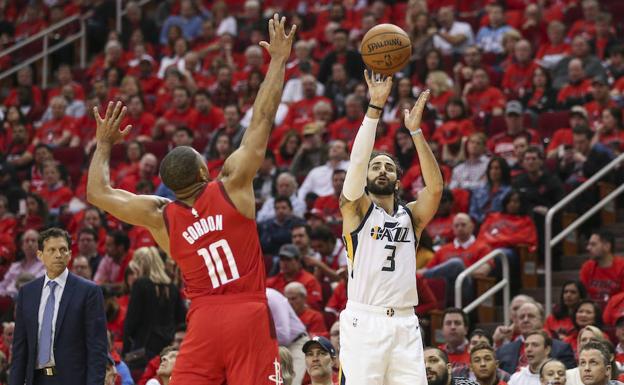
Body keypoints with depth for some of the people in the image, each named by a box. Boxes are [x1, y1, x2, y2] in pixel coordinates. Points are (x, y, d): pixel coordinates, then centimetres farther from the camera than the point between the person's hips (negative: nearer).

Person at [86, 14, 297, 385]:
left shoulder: (160, 217, 5)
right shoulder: (232, 186, -2)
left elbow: (98, 192, 16)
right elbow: (263, 119, 1)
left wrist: (104, 145, 31)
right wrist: (279, 60, 9)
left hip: (203, 320, 2)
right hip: (249, 315, -2)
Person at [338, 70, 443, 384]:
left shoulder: (411, 216, 14)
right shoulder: (356, 210, 6)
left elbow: (435, 188, -4)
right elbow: (358, 161, -10)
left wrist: (416, 131, -11)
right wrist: (374, 108, -17)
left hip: (404, 323, 4)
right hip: (364, 321, -3)